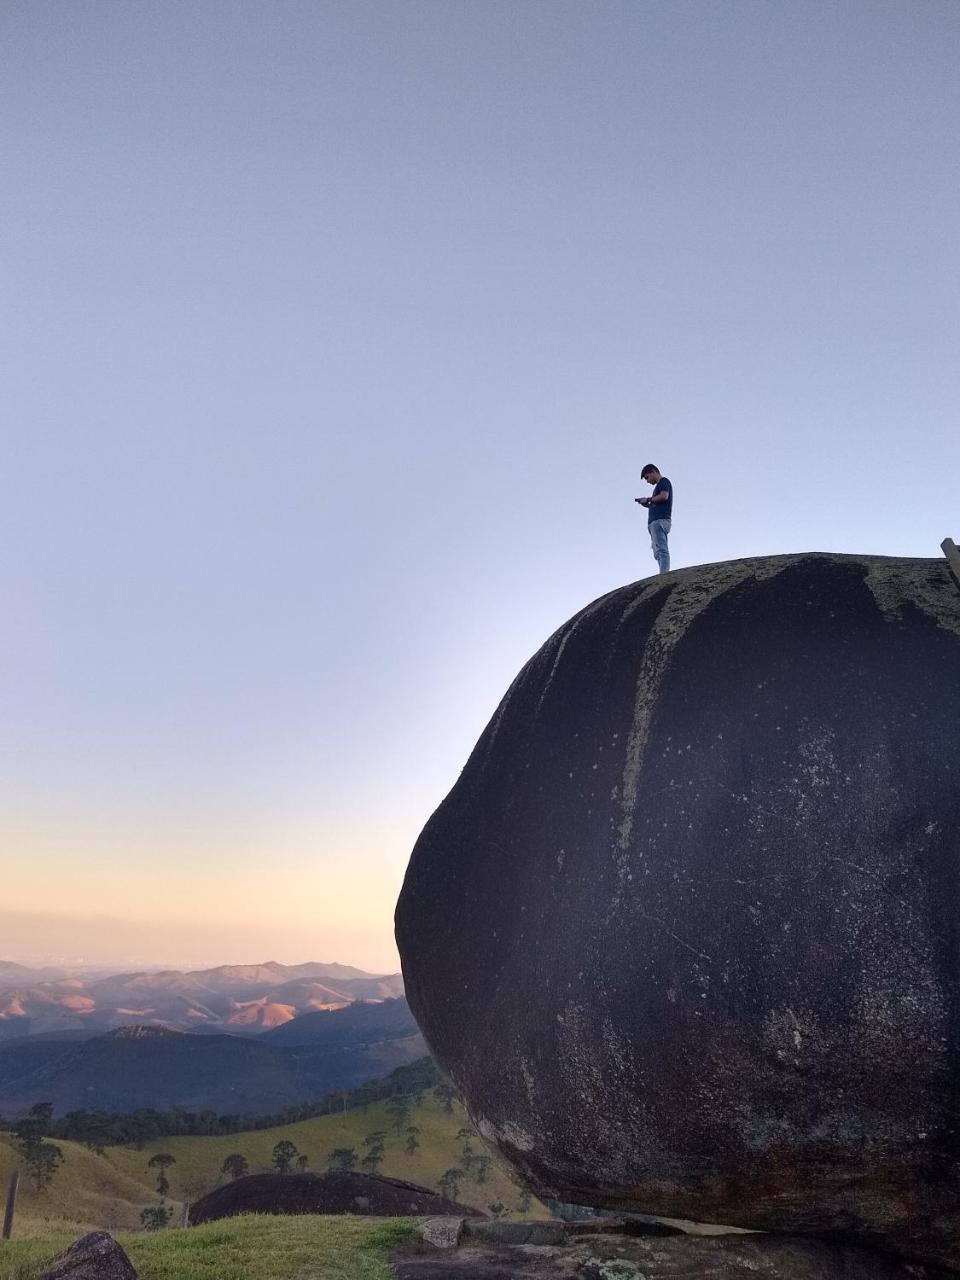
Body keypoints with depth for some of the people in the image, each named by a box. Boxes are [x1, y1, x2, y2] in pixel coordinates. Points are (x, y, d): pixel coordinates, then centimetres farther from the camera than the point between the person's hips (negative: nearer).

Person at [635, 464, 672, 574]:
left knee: (661, 549, -19)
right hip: (655, 521, 10)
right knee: (658, 552, 1)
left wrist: (648, 499, -4)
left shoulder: (664, 481, 3)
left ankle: (664, 574, -27)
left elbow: (664, 496, -15)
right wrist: (648, 504, 13)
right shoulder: (659, 486, 28)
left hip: (660, 520, -10)